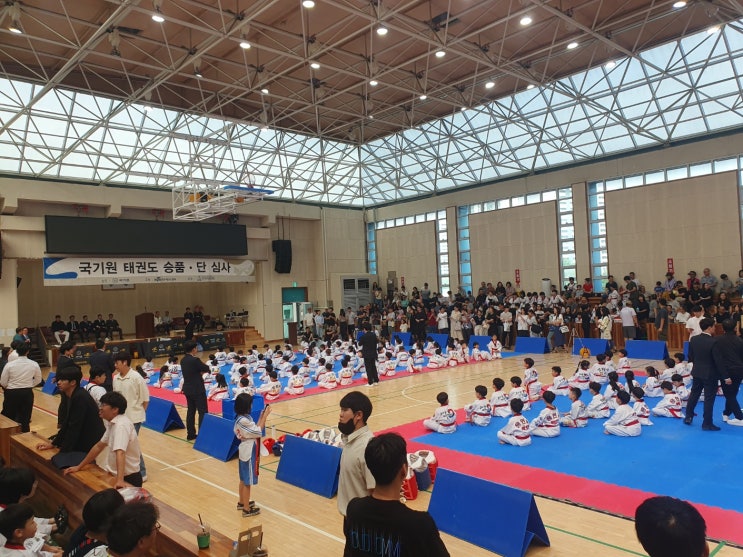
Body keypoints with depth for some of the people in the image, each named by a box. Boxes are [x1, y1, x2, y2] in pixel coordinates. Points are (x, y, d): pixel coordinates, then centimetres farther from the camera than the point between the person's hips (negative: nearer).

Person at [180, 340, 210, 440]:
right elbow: (207, 369, -11)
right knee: (202, 412, -1)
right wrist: (204, 366, 8)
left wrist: (200, 371, 2)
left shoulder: (183, 360, 5)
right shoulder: (195, 360, -21)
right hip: (197, 390, -8)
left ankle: (190, 434, 21)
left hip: (187, 389, 8)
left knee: (191, 411, 15)